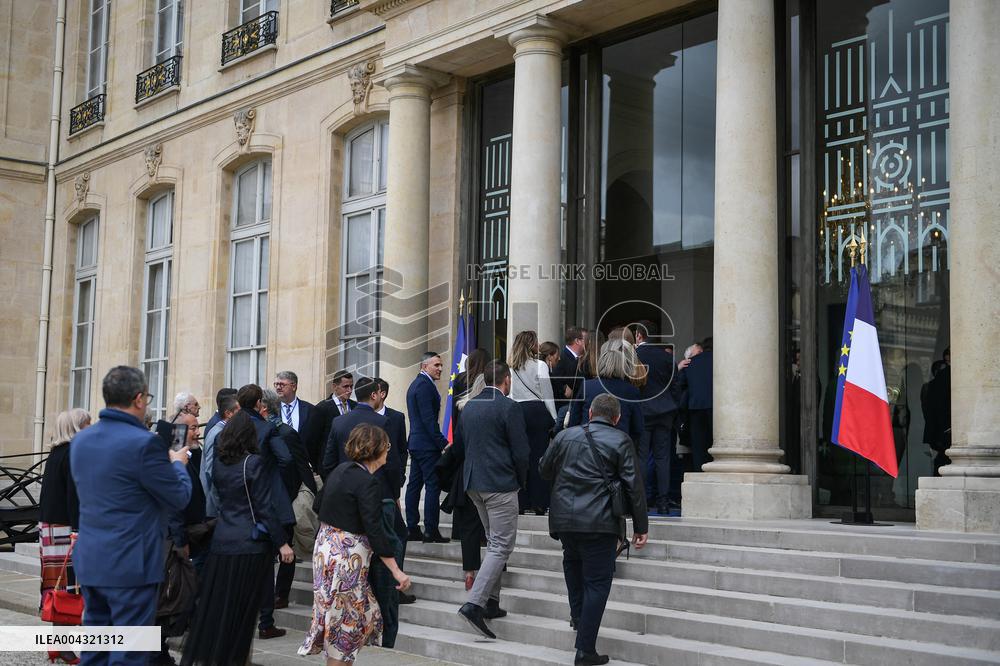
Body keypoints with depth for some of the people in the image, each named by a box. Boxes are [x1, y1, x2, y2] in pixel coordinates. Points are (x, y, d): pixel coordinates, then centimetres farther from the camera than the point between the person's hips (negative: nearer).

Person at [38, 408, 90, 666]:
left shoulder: (56, 453, 15)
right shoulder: (73, 453, -12)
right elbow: (74, 496, -18)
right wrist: (78, 531, -21)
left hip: (50, 526, 9)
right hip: (66, 528, -9)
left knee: (58, 583, 9)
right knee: (68, 582, -7)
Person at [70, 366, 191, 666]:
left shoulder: (80, 440, 6)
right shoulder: (144, 442, -18)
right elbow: (179, 498, -9)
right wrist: (178, 464, 11)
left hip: (90, 562, 7)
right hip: (131, 564, -7)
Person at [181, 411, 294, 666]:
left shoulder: (218, 462, 5)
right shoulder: (254, 463, -12)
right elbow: (265, 507, -13)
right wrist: (281, 542, -8)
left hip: (222, 540, 5)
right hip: (250, 543, -5)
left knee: (214, 602, 11)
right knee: (242, 607, 4)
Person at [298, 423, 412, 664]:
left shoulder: (341, 470, 8)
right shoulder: (367, 482, -17)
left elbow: (322, 510, 16)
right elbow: (374, 530, -20)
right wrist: (397, 572, -17)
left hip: (325, 547, 8)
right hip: (346, 556, -8)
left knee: (363, 616, 15)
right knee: (346, 625, 2)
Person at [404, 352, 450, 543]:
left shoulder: (415, 384, 19)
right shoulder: (425, 385, -14)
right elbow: (428, 419, -20)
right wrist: (442, 443, -18)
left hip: (415, 443, 11)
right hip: (427, 445, -11)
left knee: (414, 485, 10)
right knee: (433, 486, -8)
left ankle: (412, 529, 13)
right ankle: (431, 531, -8)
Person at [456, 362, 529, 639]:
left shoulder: (469, 406, 10)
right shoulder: (509, 407, -12)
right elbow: (520, 450, -11)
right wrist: (522, 481, 5)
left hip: (473, 483, 8)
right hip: (500, 484, -8)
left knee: (494, 542, 20)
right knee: (502, 546, -6)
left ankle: (491, 600, 21)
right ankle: (474, 604, -16)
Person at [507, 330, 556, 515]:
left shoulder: (510, 366, 8)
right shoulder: (539, 366, -3)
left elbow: (508, 394, 8)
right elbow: (547, 394, -4)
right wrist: (554, 419, 2)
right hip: (537, 410, -3)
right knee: (538, 456, 0)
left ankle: (520, 503, 7)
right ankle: (539, 503, 0)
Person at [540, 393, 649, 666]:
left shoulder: (565, 436, 9)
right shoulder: (620, 441, -1)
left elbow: (545, 470, 21)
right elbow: (634, 485, -4)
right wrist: (641, 527, 2)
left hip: (563, 518, 4)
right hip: (600, 522, -4)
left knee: (572, 559, 33)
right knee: (597, 582, 2)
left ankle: (577, 614, 32)